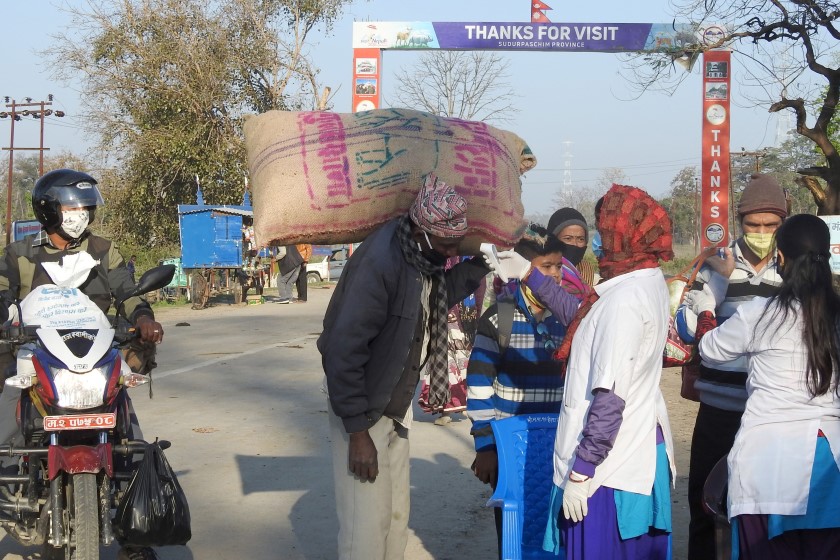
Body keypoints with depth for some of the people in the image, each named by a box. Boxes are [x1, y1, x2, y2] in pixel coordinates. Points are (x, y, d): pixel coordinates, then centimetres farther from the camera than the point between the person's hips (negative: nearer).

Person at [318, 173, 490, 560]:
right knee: (367, 525, -4)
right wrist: (357, 431, -23)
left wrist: (481, 265, 2)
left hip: (397, 411, 8)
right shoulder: (380, 261, -27)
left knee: (396, 518, 14)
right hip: (362, 413, -8)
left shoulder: (425, 258, -1)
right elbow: (343, 350, -26)